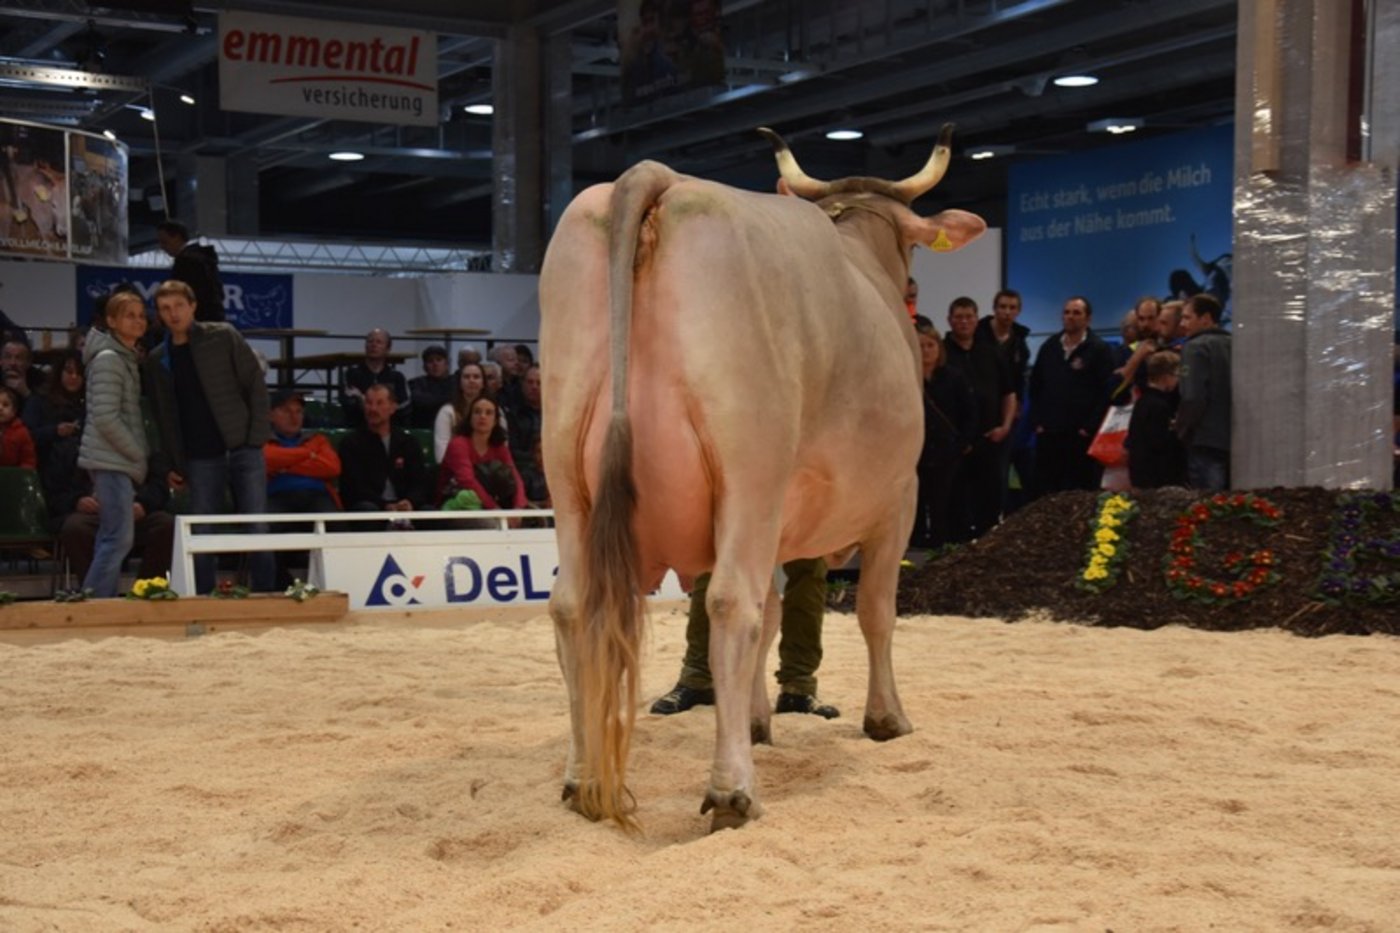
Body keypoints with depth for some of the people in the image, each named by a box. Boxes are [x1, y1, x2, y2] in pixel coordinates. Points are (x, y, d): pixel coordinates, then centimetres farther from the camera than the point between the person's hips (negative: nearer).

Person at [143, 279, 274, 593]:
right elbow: (162, 415, 15)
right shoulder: (156, 359, 10)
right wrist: (172, 464, 9)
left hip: (243, 449, -2)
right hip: (200, 459, 3)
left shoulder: (223, 337, 1)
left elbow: (256, 386, 0)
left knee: (257, 532, -5)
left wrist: (257, 439, -7)